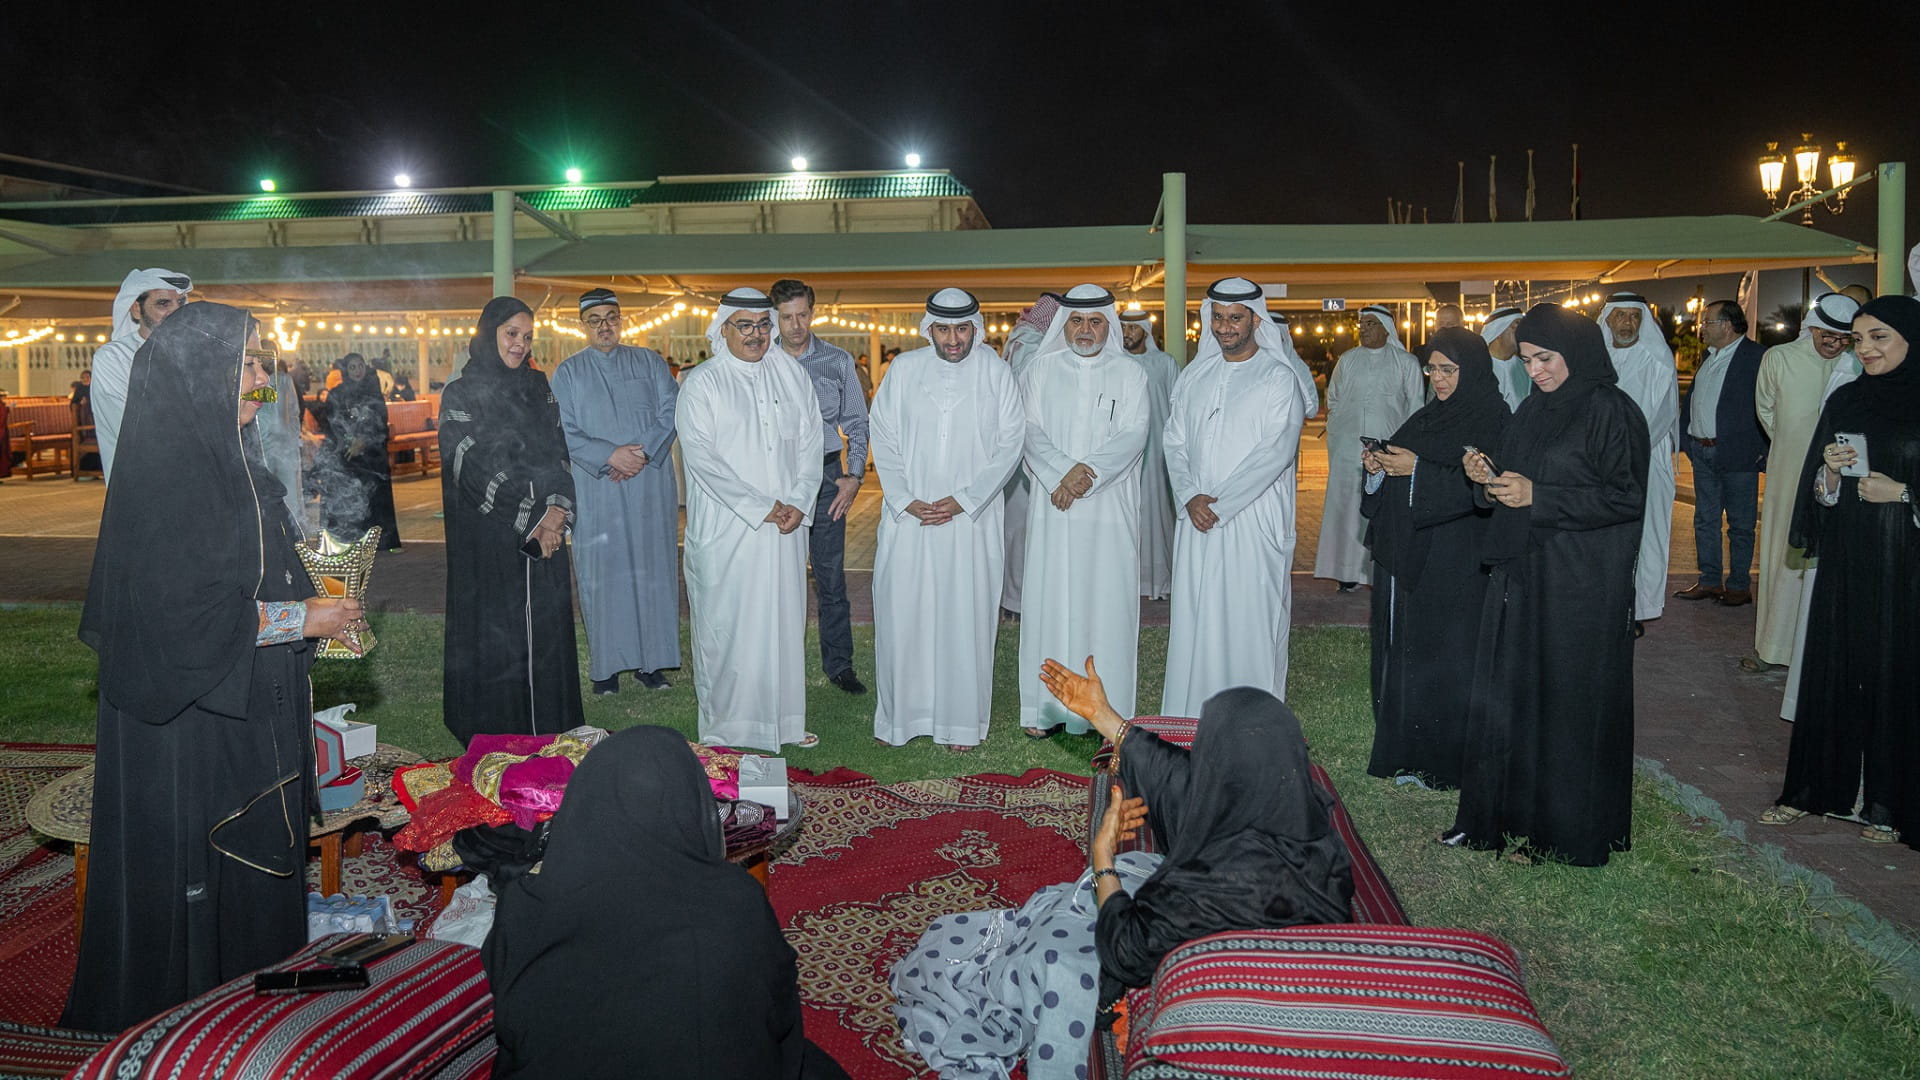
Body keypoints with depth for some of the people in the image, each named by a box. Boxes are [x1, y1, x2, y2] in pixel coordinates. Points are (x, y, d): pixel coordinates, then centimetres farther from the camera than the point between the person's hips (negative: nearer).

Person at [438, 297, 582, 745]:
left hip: (545, 534, 5)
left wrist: (557, 509, -9)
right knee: (496, 638, 0)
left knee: (546, 633, 6)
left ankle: (549, 739, 16)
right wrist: (531, 522, -14)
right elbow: (474, 470, -11)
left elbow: (558, 451, 9)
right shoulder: (461, 396, -3)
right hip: (489, 542, -5)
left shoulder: (537, 386, 13)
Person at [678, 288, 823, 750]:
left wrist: (799, 503, -6)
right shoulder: (701, 384, -2)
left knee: (784, 619, 9)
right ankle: (726, 726, 10)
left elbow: (810, 443, 8)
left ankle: (784, 719, 19)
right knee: (726, 624, 0)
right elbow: (701, 457, -10)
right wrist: (759, 507, -14)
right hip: (726, 529, -4)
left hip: (785, 527, 4)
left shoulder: (792, 374, 10)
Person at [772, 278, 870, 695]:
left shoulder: (838, 361, 5)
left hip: (826, 476, 0)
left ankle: (839, 664, 12)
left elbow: (857, 423, 10)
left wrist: (854, 476, 0)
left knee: (831, 576, 3)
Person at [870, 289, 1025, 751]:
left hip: (970, 518, -1)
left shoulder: (994, 371, 1)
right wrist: (906, 500, -6)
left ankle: (961, 722, 11)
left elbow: (1010, 441, -1)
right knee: (901, 613, 3)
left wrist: (962, 500, -8)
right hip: (908, 515, 1)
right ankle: (899, 716, 16)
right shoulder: (905, 369, 4)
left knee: (965, 617, 1)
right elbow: (883, 436, 5)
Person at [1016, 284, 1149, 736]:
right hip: (1051, 507, 1)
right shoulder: (1041, 369, 9)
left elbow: (1132, 436, -5)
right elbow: (1030, 431, 0)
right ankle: (1045, 707, 9)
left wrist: (1088, 471, -18)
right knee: (1050, 600, 2)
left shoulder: (1130, 373, 6)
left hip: (1110, 508, 0)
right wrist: (1063, 475, -15)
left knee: (1107, 601, 0)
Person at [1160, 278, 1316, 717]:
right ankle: (1190, 721, 14)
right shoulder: (1194, 376, 13)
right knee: (1194, 620, 6)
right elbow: (1175, 443, 10)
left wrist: (1219, 501, -15)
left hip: (1254, 520, -4)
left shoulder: (1279, 379, -3)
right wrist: (1190, 497, -7)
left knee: (1251, 624, -2)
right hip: (1197, 519, 5)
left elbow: (1275, 451, -12)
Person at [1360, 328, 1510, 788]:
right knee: (1401, 651, 10)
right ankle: (1404, 748, 20)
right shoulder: (1426, 417, 15)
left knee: (1445, 657, -2)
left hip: (1456, 565, -7)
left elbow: (1478, 487, -19)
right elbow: (1398, 467, 16)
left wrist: (1417, 470, -22)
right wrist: (1379, 467, -4)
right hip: (1405, 555, 8)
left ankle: (1446, 761, 9)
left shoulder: (1494, 422, -8)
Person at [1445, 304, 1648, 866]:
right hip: (1521, 574, 8)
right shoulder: (1533, 409, 12)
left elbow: (1627, 498, -16)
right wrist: (1487, 473, -3)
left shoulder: (1612, 412, -11)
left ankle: (1566, 831, 14)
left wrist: (1538, 497, -20)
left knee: (1569, 702, 1)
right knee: (1508, 693, 11)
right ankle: (1500, 813, 21)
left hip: (1582, 586, -8)